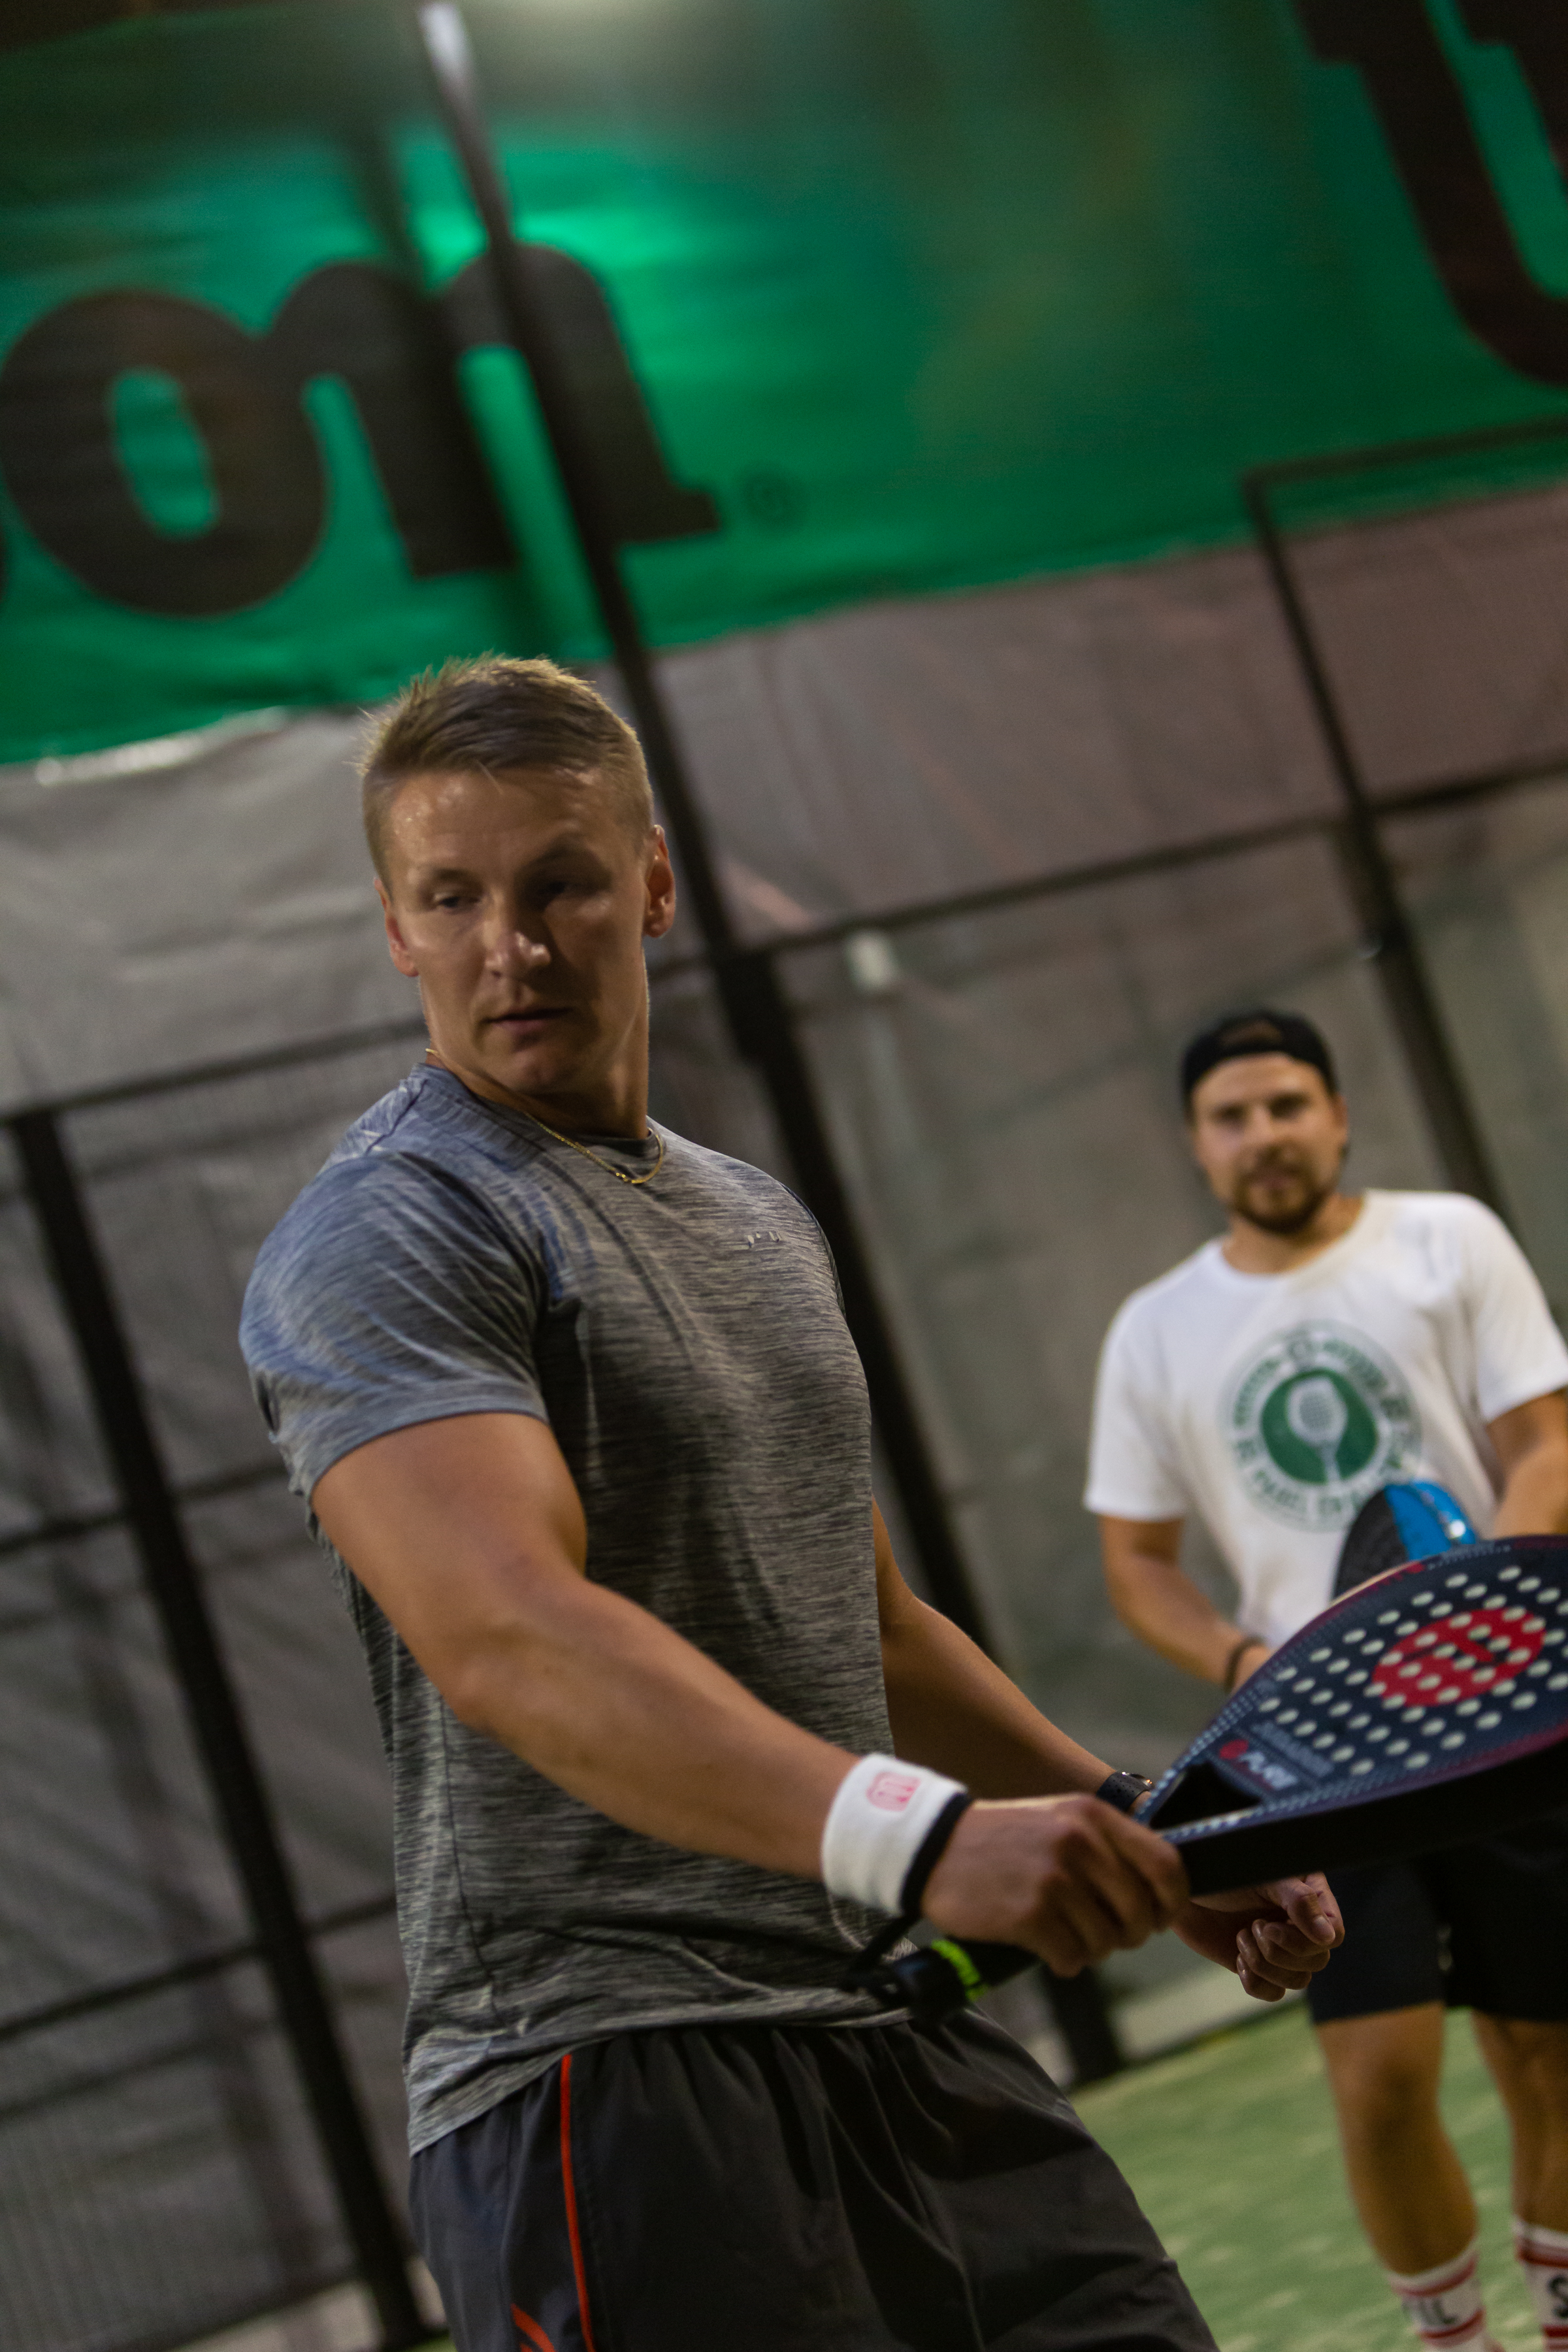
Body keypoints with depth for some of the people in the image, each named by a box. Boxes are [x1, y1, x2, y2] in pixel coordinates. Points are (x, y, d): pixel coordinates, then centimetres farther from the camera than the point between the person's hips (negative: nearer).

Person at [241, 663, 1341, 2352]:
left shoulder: (761, 1219, 18)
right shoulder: (379, 1239, -10)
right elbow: (510, 1637, -27)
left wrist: (1146, 1845, 24)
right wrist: (914, 1835, -39)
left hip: (907, 2037, 8)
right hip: (608, 2078, -7)